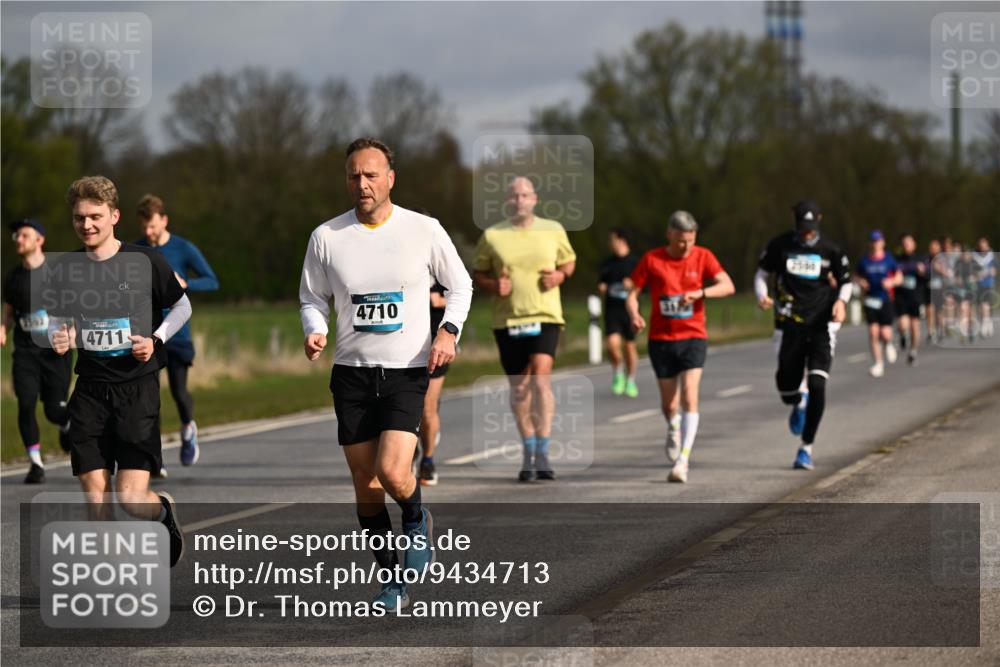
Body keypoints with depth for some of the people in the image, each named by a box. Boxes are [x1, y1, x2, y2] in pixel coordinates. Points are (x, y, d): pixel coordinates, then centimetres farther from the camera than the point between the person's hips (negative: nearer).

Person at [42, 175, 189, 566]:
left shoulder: (145, 262, -5)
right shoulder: (63, 270, 2)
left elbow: (182, 306, 9)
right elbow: (55, 318, 18)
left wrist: (156, 340, -6)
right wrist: (58, 337, -4)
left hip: (138, 385, -3)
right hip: (90, 389, 3)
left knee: (131, 498, -10)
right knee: (95, 496, -2)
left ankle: (163, 511, 27)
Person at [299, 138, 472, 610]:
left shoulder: (424, 230, -3)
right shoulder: (326, 237, 0)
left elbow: (459, 284, 10)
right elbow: (312, 299, 12)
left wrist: (449, 331, -6)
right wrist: (314, 332, -9)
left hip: (408, 371, -2)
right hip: (352, 372, 2)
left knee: (392, 472, -20)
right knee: (365, 484, 4)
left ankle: (417, 519, 15)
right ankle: (392, 581, 19)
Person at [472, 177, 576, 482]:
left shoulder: (553, 230, 5)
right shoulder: (492, 236, 3)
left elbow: (569, 260, 18)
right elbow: (478, 273, 11)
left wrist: (560, 275, -4)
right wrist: (493, 285, -10)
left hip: (545, 316, -1)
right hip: (507, 320, 1)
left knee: (541, 379, -17)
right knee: (519, 388, 6)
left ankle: (542, 453, -14)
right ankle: (528, 453, 21)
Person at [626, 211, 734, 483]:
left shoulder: (702, 257, -1)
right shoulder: (651, 260, -1)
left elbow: (728, 286, -10)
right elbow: (632, 294, 1)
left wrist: (699, 292, -27)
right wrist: (634, 315, -20)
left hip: (693, 337, -1)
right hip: (661, 339, 1)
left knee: (689, 397, -17)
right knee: (669, 403, 7)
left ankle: (683, 460, -20)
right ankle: (673, 429, 43)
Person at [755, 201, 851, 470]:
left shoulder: (830, 250, 1)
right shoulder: (779, 246, 2)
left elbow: (846, 282, 13)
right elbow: (762, 274, 13)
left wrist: (841, 300, -9)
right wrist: (762, 296, -8)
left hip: (822, 326, -1)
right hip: (789, 324, 1)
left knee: (817, 386, -13)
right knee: (787, 388, 1)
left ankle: (807, 447, -2)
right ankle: (799, 404, 42)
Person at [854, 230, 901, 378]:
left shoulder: (889, 260, 0)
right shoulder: (864, 261, 4)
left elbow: (899, 277, 7)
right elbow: (856, 276, 16)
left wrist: (891, 282, -13)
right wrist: (860, 282, -6)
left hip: (886, 300, -1)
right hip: (870, 300, 1)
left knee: (885, 333, -9)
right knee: (873, 332, -6)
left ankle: (888, 344, 29)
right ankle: (878, 363, 5)